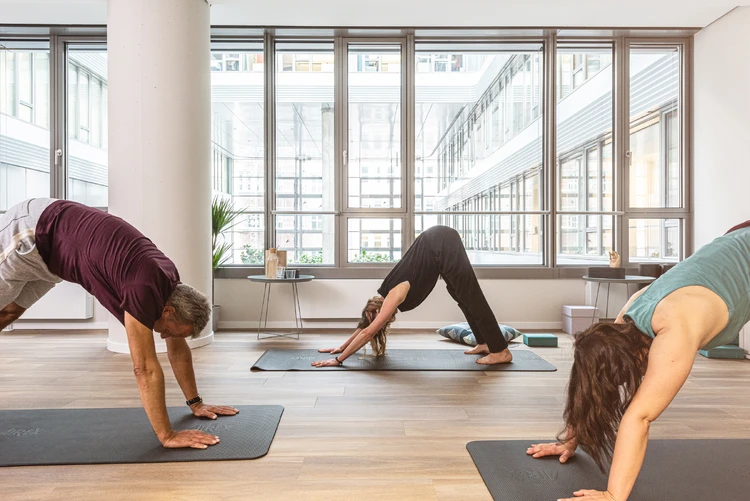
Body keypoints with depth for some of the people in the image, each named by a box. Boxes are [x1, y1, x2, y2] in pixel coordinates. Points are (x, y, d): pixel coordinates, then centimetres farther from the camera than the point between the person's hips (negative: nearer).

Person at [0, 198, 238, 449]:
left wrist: (195, 402, 3)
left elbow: (178, 349, 0)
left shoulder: (170, 281, -11)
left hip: (53, 246, 8)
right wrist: (167, 435, -31)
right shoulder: (145, 288, -36)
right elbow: (145, 368, -35)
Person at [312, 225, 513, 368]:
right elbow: (365, 326, 17)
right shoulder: (389, 297, 5)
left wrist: (338, 360, -12)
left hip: (442, 245, -7)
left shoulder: (395, 296, -16)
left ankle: (502, 351, 3)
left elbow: (368, 332, -16)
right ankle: (485, 343, 23)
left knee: (471, 299, -3)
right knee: (463, 298, 13)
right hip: (437, 245, 7)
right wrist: (341, 347, 21)